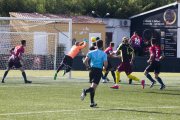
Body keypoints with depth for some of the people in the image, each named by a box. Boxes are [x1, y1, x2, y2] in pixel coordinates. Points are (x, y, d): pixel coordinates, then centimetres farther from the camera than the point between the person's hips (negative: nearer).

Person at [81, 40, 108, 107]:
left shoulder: (91, 52, 7)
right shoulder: (104, 54, -1)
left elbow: (85, 61, -6)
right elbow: (105, 64, -11)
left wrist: (87, 67, 11)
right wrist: (105, 68, 12)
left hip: (92, 69, 4)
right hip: (98, 70, -4)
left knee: (93, 87, 19)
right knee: (93, 87, -12)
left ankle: (92, 103, 20)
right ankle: (85, 91, -43)